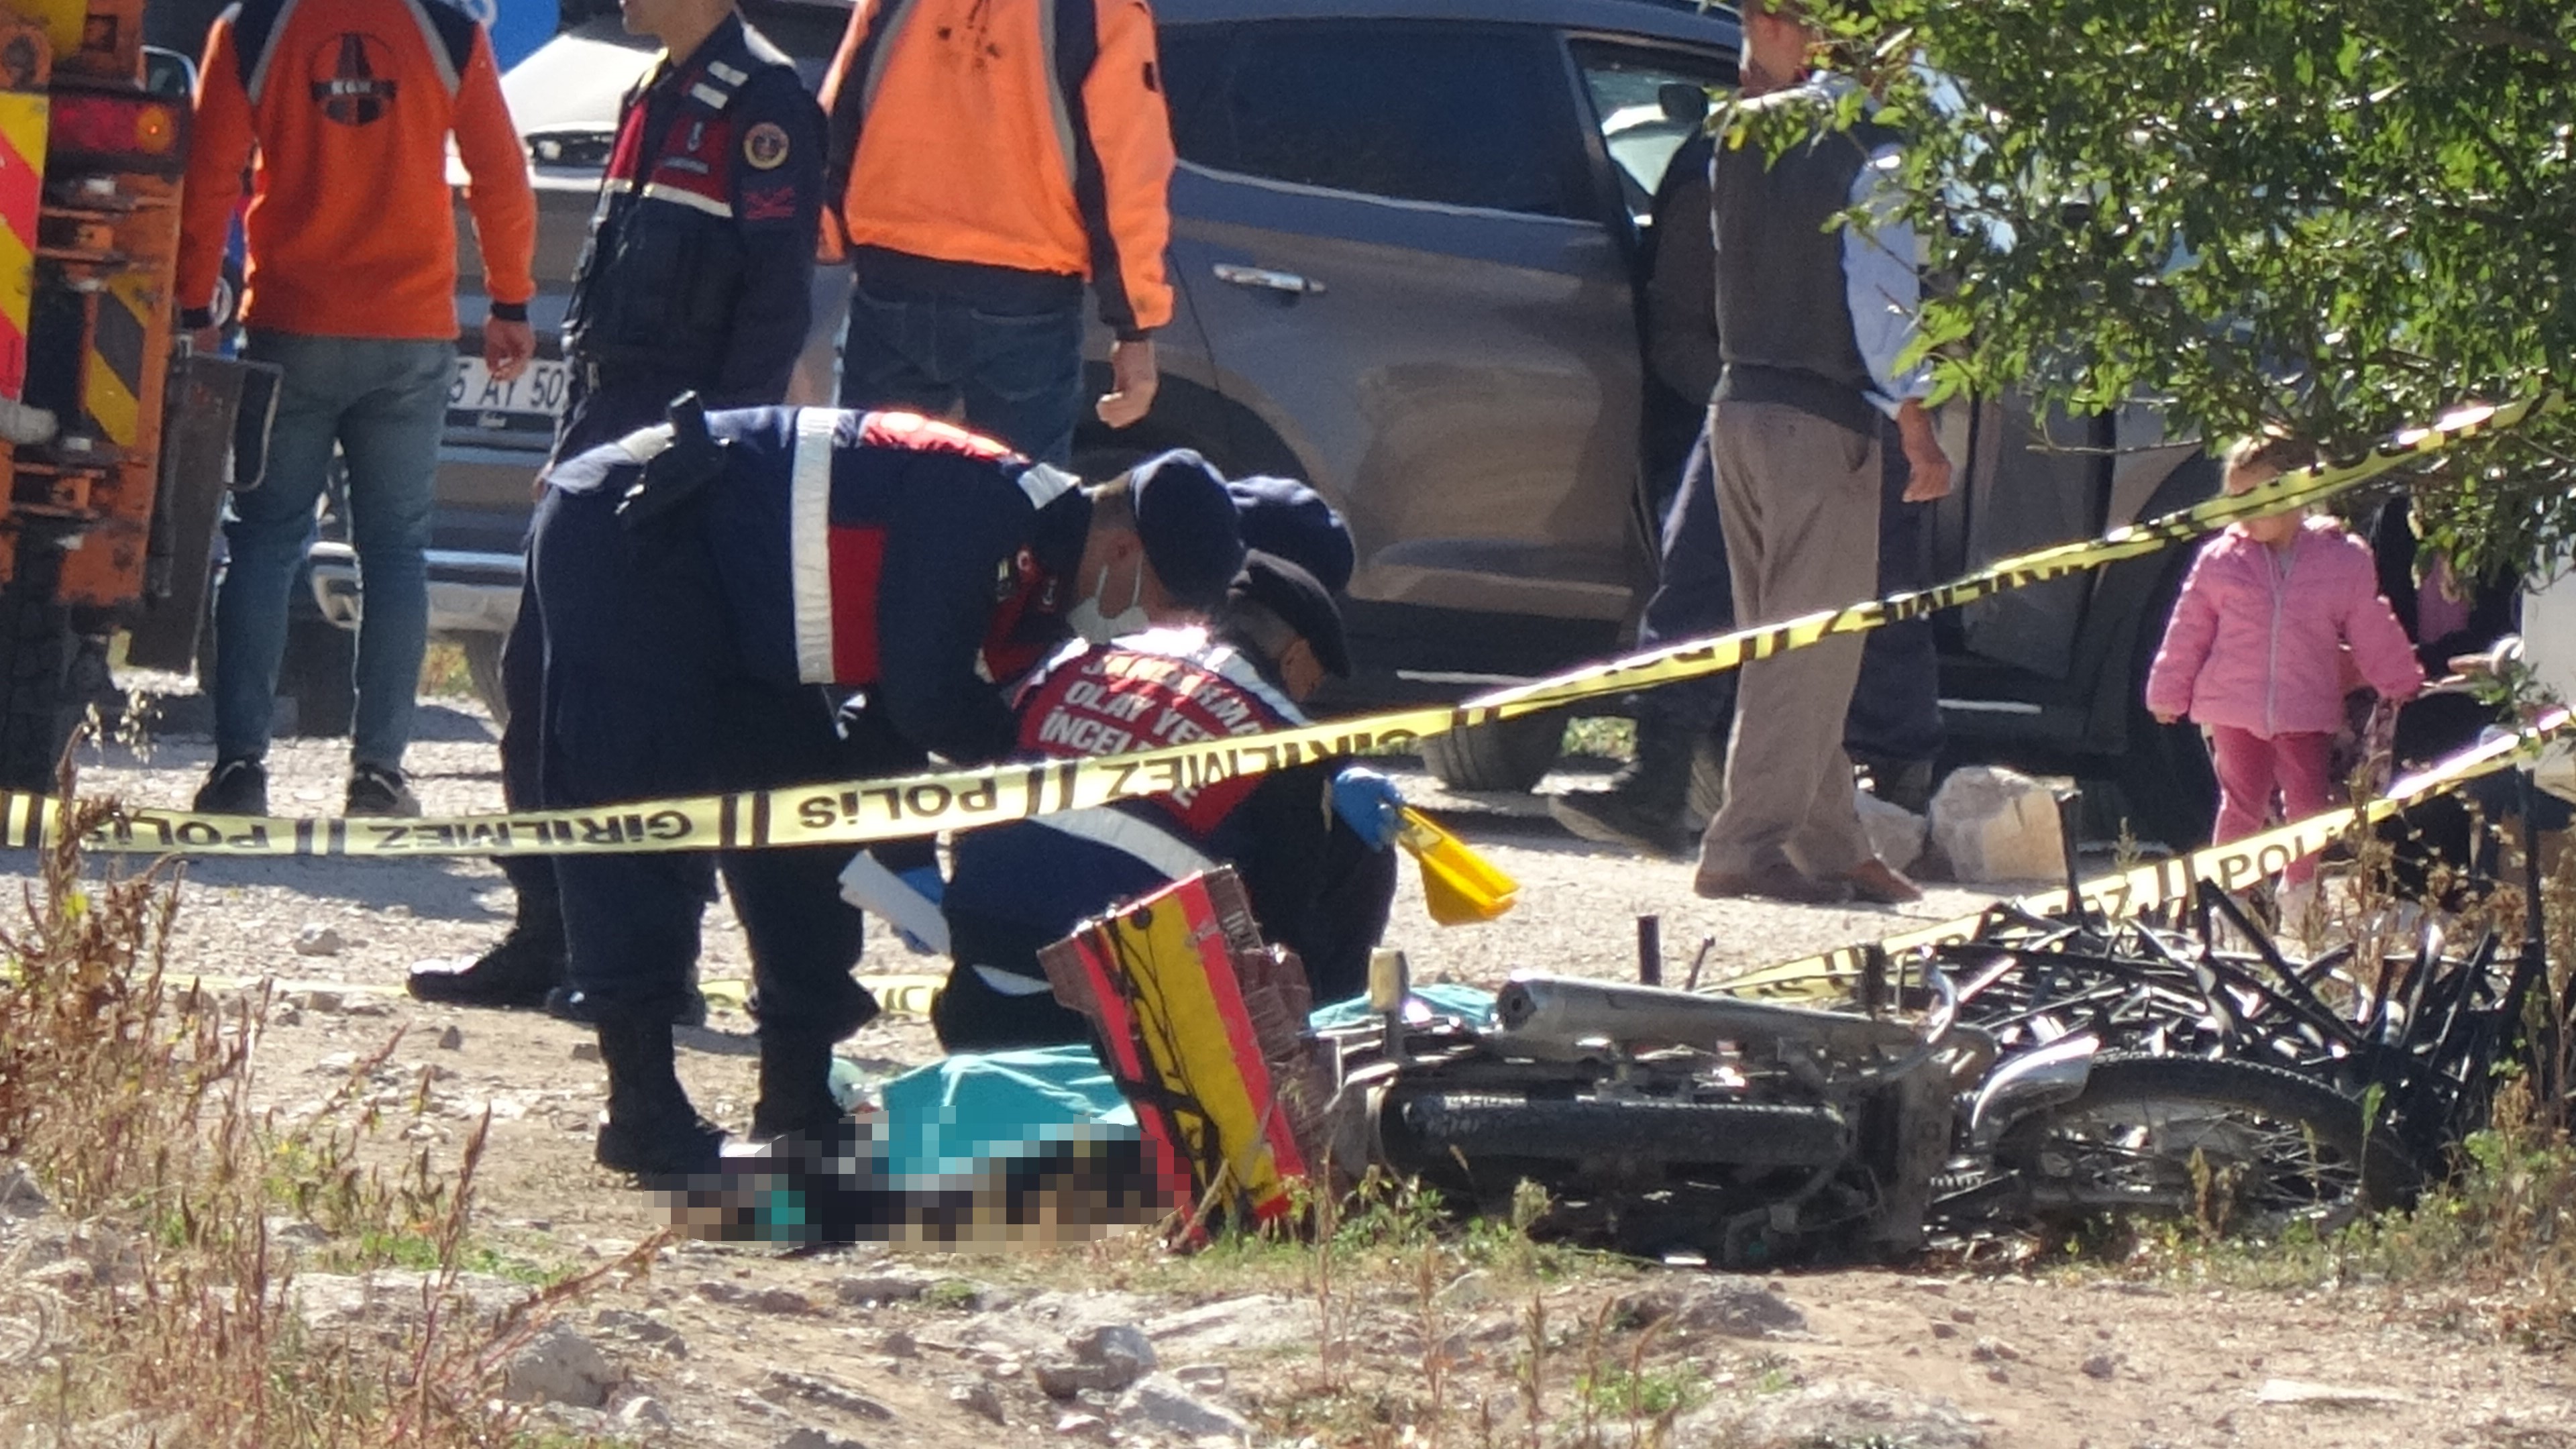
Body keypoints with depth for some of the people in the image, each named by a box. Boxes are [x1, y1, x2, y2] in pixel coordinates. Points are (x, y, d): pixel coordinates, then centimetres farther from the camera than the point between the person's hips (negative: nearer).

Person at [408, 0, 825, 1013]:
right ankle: (548, 938, 12)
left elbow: (775, 298, -15)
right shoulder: (655, 99, 19)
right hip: (608, 423, 9)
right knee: (538, 671, 7)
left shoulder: (761, 101, -10)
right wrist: (575, 438, 19)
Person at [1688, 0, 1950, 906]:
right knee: (1812, 651, -5)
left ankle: (1830, 844, 16)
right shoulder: (1867, 147, -11)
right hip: (1821, 417, -8)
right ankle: (1748, 846, -9)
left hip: (1739, 407, 8)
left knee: (1789, 647, 13)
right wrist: (1915, 423, -11)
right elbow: (1880, 291, -15)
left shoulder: (1746, 135, 7)